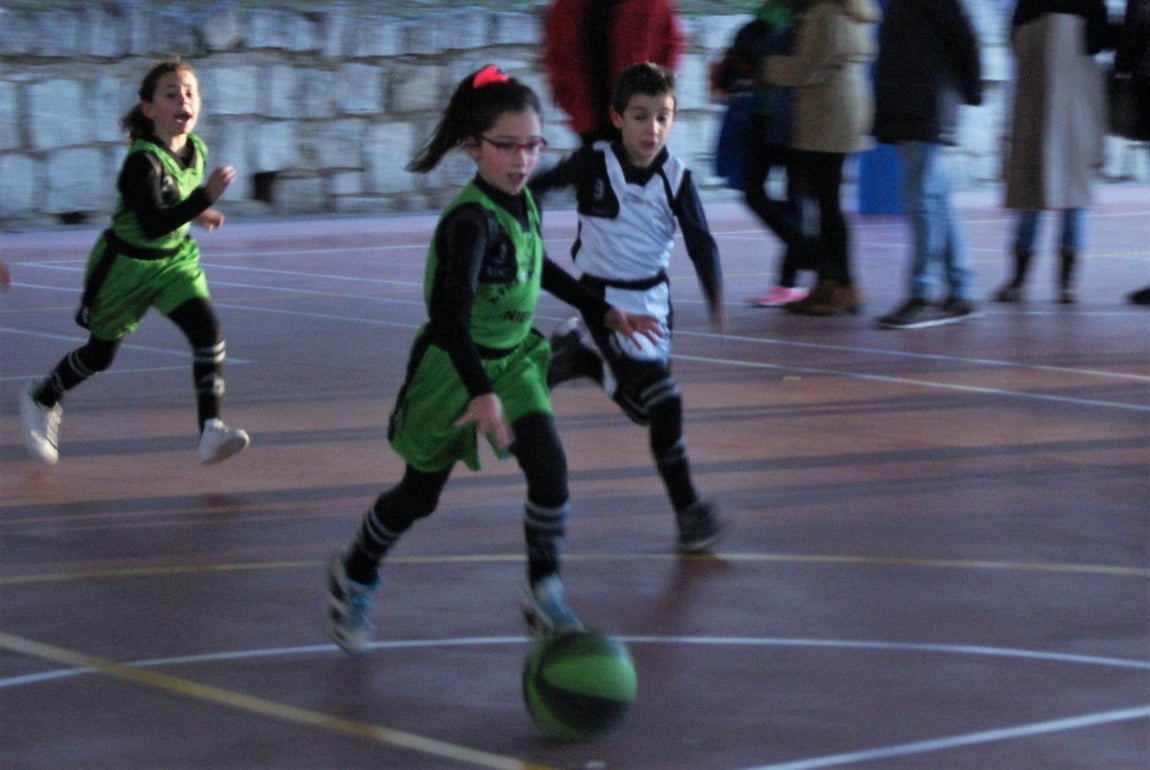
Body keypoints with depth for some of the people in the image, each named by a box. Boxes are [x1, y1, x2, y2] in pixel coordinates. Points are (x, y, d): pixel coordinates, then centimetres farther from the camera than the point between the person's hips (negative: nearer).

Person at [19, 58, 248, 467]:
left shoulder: (196, 150, -5)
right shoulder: (143, 162, -28)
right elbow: (152, 224, -41)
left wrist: (196, 213, 6)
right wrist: (205, 197, -48)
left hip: (175, 259, 5)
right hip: (126, 264, -5)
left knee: (208, 330, -19)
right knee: (100, 353, 13)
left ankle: (211, 429, -22)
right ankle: (41, 401, 42)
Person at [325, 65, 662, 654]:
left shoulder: (522, 201, -3)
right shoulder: (471, 219, -28)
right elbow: (449, 312, -39)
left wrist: (604, 311, 23)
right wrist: (481, 394, -51)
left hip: (512, 359, 6)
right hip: (453, 366, -6)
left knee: (549, 468, -13)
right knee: (420, 494, 9)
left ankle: (545, 597, 0)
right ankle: (355, 575, 36)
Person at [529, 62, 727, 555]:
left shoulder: (676, 178, -7)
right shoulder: (593, 164, -15)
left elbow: (700, 241, -10)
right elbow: (537, 187, -2)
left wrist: (715, 298, -23)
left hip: (653, 295, 5)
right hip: (604, 298, -5)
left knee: (640, 406, 17)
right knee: (662, 402, -13)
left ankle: (573, 356, 40)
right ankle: (688, 510, -4)